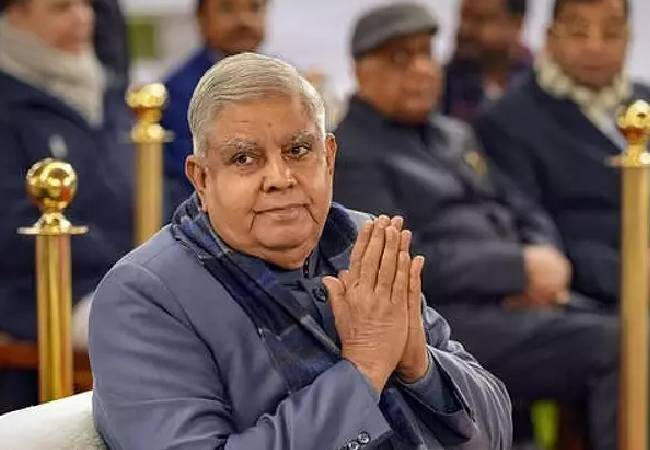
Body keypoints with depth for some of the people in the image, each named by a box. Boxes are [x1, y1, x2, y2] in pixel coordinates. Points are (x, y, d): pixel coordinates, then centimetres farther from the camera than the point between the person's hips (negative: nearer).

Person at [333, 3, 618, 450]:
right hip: (443, 321, -8)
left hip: (522, 305, 8)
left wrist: (547, 263, -3)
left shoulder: (455, 136, 23)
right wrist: (520, 269, -13)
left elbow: (528, 215, 21)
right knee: (614, 346, -26)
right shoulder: (348, 156, -2)